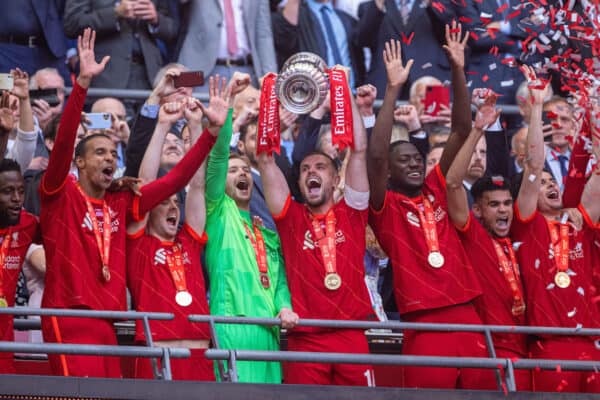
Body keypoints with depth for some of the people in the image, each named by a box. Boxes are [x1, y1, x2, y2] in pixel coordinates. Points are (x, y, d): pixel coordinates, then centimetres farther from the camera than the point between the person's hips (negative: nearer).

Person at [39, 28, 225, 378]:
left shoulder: (120, 204, 17)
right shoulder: (61, 195, 1)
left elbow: (174, 181, 19)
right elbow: (63, 143, -14)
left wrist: (212, 132, 13)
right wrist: (84, 82, -23)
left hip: (109, 324, 7)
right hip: (69, 321, -7)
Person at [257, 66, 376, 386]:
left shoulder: (351, 213, 13)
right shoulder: (291, 216, 12)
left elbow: (359, 150, 7)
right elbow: (265, 159, 6)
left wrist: (345, 93, 6)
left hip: (352, 336, 1)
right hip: (305, 340, -1)